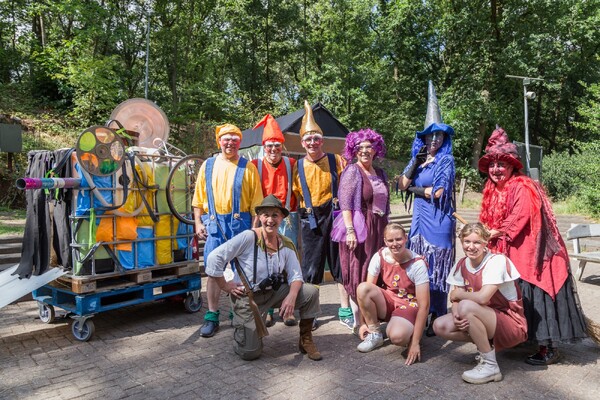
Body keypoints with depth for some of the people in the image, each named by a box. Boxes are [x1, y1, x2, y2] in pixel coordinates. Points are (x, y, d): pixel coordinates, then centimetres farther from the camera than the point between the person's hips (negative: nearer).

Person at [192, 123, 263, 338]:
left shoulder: (247, 167, 2)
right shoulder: (208, 165, 10)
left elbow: (256, 201, 0)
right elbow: (199, 198, 11)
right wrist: (198, 223, 3)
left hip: (240, 223, -2)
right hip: (214, 223, 2)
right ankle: (212, 317, 14)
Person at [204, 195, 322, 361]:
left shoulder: (286, 245, -4)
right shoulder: (248, 237, -21)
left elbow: (296, 276, -5)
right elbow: (214, 258, -22)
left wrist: (291, 296, -24)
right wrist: (224, 286, -15)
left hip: (274, 292, 5)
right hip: (247, 298, -4)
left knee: (311, 292, -14)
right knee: (250, 353, -5)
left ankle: (306, 340, 7)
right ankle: (240, 325, 30)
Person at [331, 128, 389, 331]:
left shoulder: (380, 173, 15)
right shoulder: (352, 171, -6)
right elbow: (345, 203, -13)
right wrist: (350, 230, -22)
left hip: (379, 230, 7)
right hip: (358, 229, -7)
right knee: (358, 276, -1)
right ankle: (358, 320, 9)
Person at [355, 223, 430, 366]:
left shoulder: (417, 264, -20)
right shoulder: (379, 257, -11)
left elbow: (424, 305, -21)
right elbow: (366, 294, -7)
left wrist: (415, 343, -24)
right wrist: (365, 322, -9)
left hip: (408, 305, -3)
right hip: (386, 302, 4)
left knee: (397, 336, -36)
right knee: (362, 288, -28)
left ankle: (409, 330, 4)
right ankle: (375, 334, -6)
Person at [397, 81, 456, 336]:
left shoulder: (446, 160, -4)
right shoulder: (418, 158, 12)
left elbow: (438, 191, -12)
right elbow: (403, 184, 0)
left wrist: (415, 189, 0)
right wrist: (416, 162, -9)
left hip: (438, 220, -6)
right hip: (419, 217, 6)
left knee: (436, 267, -1)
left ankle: (438, 318, 8)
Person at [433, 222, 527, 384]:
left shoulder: (497, 261, -20)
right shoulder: (462, 265, 0)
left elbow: (483, 297, -33)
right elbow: (456, 300, -1)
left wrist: (457, 294, -15)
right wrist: (456, 314, -23)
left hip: (512, 325, -6)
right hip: (485, 318, 7)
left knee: (466, 306, -33)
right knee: (440, 326, -13)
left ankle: (490, 366, -16)